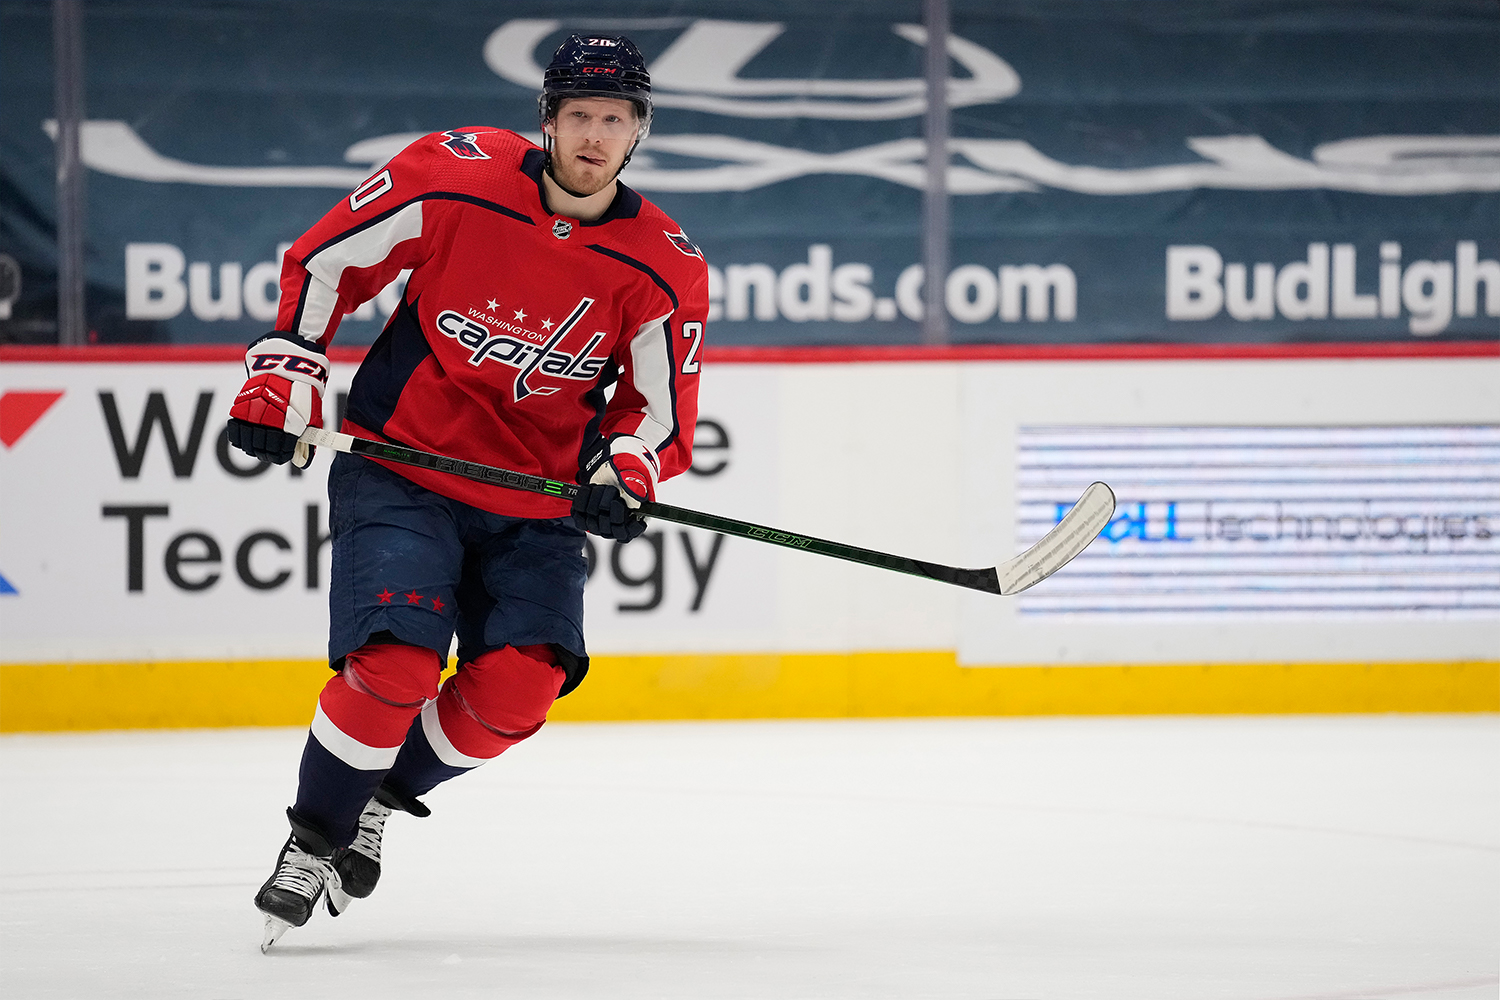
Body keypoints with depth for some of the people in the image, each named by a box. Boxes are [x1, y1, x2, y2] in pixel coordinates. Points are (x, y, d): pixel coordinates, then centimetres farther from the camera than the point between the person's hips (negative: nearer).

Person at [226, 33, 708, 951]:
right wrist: (283, 381, -4)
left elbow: (663, 410, 1)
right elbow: (324, 261, -1)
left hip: (537, 505, 3)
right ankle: (314, 840, 2)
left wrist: (625, 475, -20)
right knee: (396, 665, -20)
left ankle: (386, 794, 16)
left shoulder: (665, 271, -8)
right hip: (402, 469, -3)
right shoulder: (454, 177, -13)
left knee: (517, 689, -12)